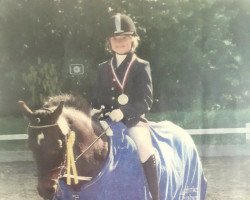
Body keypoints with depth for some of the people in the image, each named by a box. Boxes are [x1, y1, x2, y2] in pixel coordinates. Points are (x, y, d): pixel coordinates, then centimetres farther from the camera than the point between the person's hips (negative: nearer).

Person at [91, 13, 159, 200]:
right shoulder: (103, 68, 14)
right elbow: (97, 99, 18)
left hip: (133, 119, -5)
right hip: (107, 120, 5)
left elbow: (146, 101, -10)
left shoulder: (141, 66, 0)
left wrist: (124, 111, -25)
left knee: (144, 147, -30)